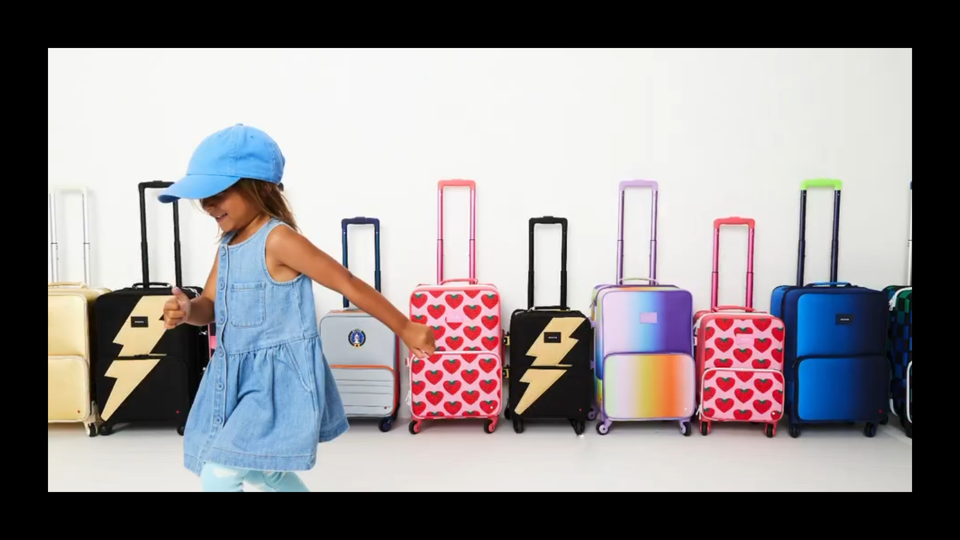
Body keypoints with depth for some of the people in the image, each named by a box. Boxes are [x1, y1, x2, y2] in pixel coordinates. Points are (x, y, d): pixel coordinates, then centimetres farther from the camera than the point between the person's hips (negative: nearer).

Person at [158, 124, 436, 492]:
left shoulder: (277, 240, -20)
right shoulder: (228, 245, 7)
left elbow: (348, 284, -19)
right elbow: (210, 306, 13)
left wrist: (405, 328, -16)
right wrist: (186, 310, -12)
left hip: (280, 382, -9)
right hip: (241, 379, 9)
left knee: (218, 476, -13)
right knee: (261, 471, 23)